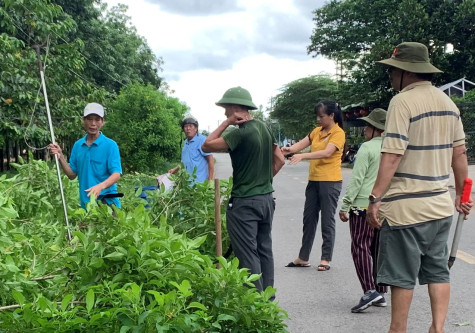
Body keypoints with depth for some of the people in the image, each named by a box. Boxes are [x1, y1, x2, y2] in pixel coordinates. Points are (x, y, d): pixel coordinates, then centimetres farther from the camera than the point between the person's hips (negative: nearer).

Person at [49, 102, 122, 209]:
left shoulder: (110, 145, -6)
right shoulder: (77, 145, 10)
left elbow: (116, 174, -13)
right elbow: (72, 175, 12)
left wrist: (101, 186, -31)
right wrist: (60, 157, -2)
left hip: (106, 203, -4)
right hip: (85, 203, 4)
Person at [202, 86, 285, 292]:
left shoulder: (240, 134, -18)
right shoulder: (264, 128, 7)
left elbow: (206, 146, -15)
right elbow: (279, 160, 13)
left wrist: (226, 123, -12)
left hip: (244, 203, -8)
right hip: (266, 199, 8)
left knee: (247, 255, -2)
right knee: (264, 250, 15)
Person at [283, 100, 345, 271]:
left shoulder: (338, 133, -10)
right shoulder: (317, 131, 12)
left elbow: (327, 152, -24)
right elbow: (302, 143, 1)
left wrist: (303, 156, -33)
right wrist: (289, 149, -20)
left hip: (330, 182, -7)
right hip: (314, 180, 7)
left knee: (327, 222, 1)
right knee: (309, 219, 11)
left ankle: (326, 259, 10)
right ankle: (303, 258, 20)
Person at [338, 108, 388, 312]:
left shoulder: (367, 148, -10)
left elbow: (357, 179, -14)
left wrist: (345, 205, -10)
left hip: (364, 204, -7)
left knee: (361, 248, -3)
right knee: (379, 250, 11)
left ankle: (370, 291, -12)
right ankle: (381, 293, 15)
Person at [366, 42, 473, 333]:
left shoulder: (403, 101, -14)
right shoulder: (448, 102, 9)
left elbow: (392, 155, -20)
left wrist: (375, 198, -17)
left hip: (407, 207, -7)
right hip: (441, 204, 7)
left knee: (402, 276, 4)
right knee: (438, 271, 14)